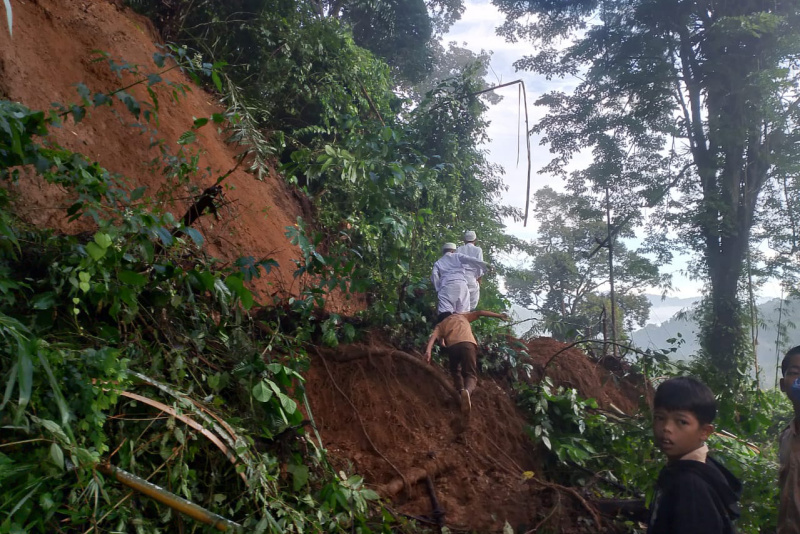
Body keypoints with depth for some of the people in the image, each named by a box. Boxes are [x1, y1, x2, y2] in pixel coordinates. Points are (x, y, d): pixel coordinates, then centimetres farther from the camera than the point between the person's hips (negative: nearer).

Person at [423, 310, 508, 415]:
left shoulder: (440, 325, 31)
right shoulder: (462, 316, 37)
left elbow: (433, 337, 11)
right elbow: (480, 312, 30)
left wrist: (428, 351, -5)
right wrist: (499, 315, 35)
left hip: (452, 346, 0)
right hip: (468, 344, 0)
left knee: (456, 371, 28)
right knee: (470, 374, 0)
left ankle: (461, 391, 9)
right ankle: (467, 391, -30)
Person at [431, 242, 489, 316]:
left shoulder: (438, 262, 26)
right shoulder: (457, 256, 24)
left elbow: (434, 275, 9)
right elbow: (469, 260, 6)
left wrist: (438, 289, 10)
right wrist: (484, 265, 0)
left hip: (446, 285, 0)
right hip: (461, 283, 1)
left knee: (445, 314, -16)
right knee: (462, 314, 0)